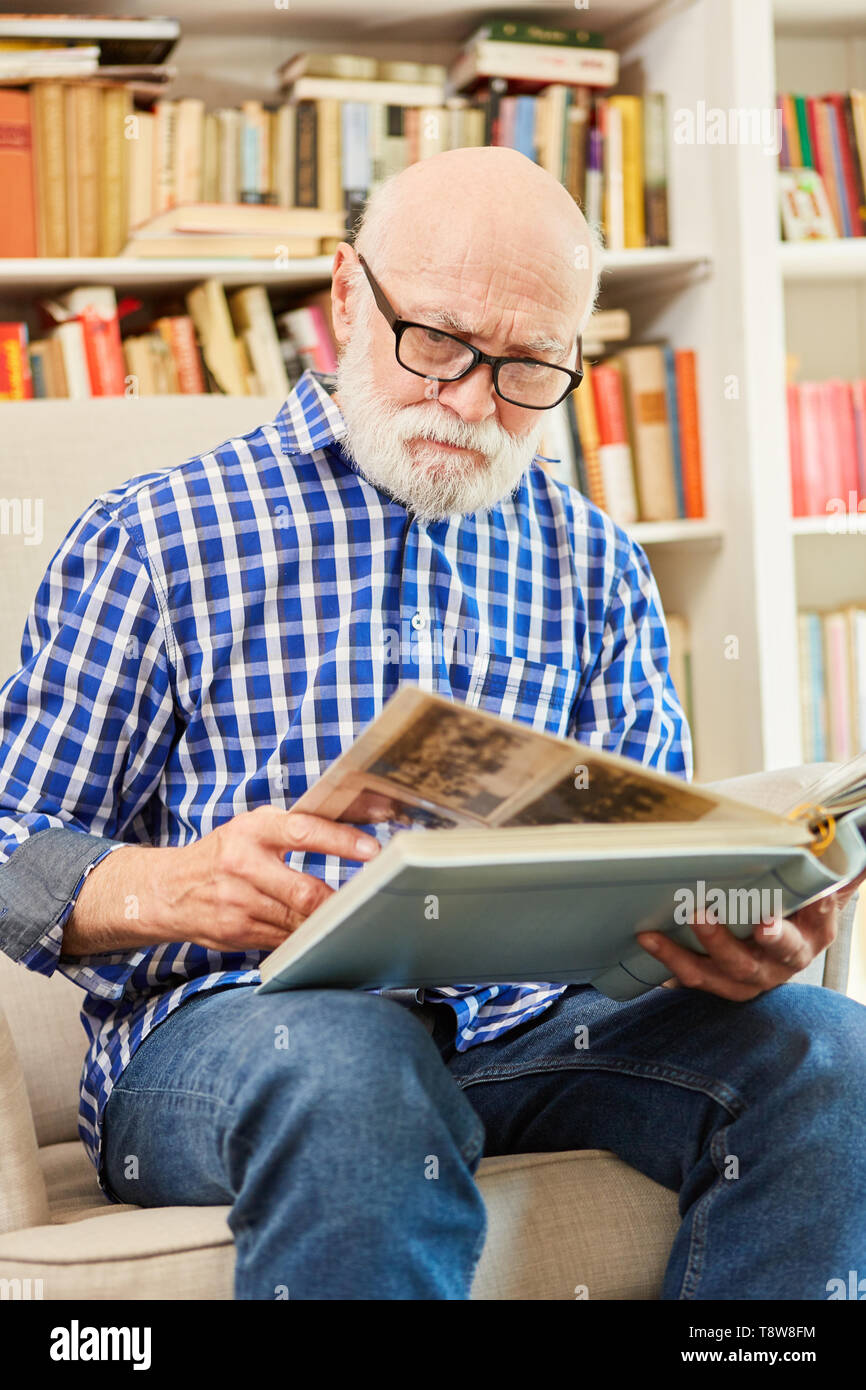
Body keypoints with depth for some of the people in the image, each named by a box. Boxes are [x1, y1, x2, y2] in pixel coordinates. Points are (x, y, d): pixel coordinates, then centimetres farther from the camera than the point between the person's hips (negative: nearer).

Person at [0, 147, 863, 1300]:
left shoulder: (597, 566, 20)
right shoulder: (156, 537, 8)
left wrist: (737, 932, -10)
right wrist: (159, 890, -20)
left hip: (530, 1025, 4)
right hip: (222, 1023, -4)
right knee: (351, 1071, -40)